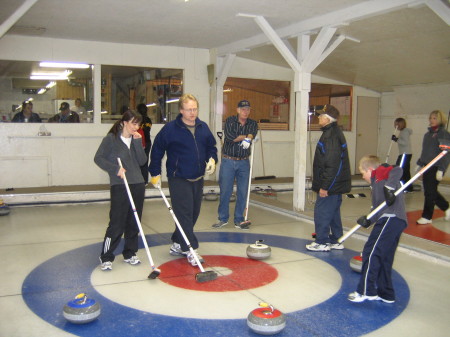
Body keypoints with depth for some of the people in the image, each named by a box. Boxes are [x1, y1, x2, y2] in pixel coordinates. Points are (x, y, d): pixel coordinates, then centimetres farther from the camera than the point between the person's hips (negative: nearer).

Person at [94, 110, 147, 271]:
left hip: (138, 185, 6)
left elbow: (141, 161, 2)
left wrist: (138, 142, -6)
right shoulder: (111, 139, -4)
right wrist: (115, 168, -16)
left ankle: (130, 254, 24)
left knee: (134, 223, 10)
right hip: (119, 186, -5)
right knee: (117, 224, -6)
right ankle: (106, 257, 6)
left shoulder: (136, 139, 11)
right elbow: (98, 158, -6)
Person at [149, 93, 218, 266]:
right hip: (178, 179, -6)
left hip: (197, 179, 6)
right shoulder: (170, 128, -10)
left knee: (193, 213, 12)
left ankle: (177, 244, 27)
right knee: (184, 214, -9)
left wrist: (212, 159, -1)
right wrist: (155, 174, -3)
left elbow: (211, 146, 19)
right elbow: (157, 150, -3)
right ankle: (190, 249, -2)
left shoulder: (203, 127, 6)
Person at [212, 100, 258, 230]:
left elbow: (252, 134, -15)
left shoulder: (252, 124, 7)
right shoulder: (230, 121, 0)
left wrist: (247, 139, -36)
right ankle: (223, 218, 17)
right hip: (228, 161, -2)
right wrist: (245, 137, -11)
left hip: (244, 162, 2)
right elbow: (229, 136, -18)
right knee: (225, 191, 2)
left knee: (242, 192, 3)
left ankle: (239, 220, 15)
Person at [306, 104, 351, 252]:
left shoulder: (331, 136, -20)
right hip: (337, 184, 10)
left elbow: (332, 165, -24)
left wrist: (325, 186, -21)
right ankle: (336, 240, 25)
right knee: (333, 211, 16)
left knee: (322, 211, -2)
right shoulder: (333, 133, 13)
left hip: (331, 184, -10)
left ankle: (321, 242, 7)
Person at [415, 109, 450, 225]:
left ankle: (427, 217, 7)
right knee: (429, 191, 12)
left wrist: (441, 170, -19)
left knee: (430, 192, -4)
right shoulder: (427, 134, 13)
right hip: (427, 166, 8)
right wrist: (419, 164, 17)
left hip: (436, 167, -8)